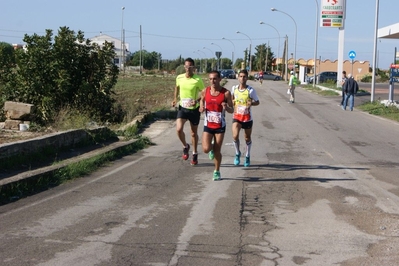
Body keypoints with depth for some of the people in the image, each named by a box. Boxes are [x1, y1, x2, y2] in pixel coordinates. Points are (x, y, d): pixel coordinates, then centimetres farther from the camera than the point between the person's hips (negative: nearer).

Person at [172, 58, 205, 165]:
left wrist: (197, 100, -25)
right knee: (179, 129, -17)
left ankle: (195, 154, 28)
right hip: (182, 108, 2)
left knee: (194, 133, 10)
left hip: (194, 109, -2)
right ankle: (185, 146, 11)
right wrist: (175, 98, 4)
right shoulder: (179, 78, -4)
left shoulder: (198, 80, -15)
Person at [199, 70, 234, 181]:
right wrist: (201, 108, -8)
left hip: (220, 126, -1)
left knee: (217, 150, 3)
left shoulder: (226, 93, -10)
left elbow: (232, 110, -4)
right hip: (208, 125, 1)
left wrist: (226, 108, -28)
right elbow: (201, 101, 15)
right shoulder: (205, 91, -4)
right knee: (206, 149, -12)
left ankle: (217, 172, 22)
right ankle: (212, 149, 26)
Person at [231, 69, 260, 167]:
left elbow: (257, 102, -4)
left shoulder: (251, 90, -11)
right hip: (237, 116, 1)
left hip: (247, 118, -1)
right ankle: (237, 153, 9)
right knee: (235, 136, -17)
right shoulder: (234, 88, -2)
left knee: (247, 138, 12)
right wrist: (232, 102, -3)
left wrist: (251, 103, -24)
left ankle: (247, 156, 34)